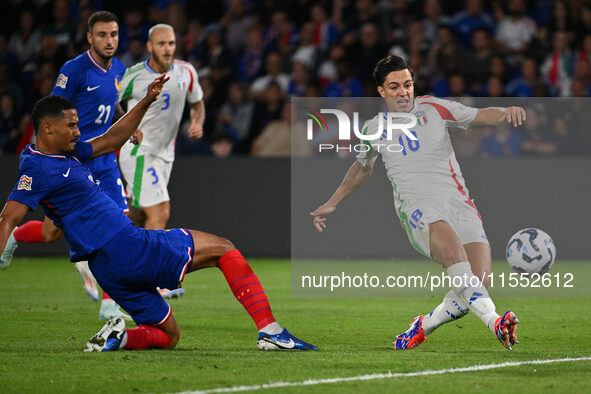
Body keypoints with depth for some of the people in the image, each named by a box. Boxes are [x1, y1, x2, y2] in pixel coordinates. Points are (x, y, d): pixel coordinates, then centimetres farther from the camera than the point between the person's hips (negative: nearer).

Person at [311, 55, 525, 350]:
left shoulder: (434, 109, 11)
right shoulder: (374, 130, 15)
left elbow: (480, 116, 5)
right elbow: (362, 168, 34)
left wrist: (504, 113, -18)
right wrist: (332, 203, 38)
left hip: (459, 204, 1)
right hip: (418, 207, -1)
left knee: (479, 281, -18)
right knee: (449, 244, -36)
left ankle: (425, 325, 8)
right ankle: (493, 320, -49)